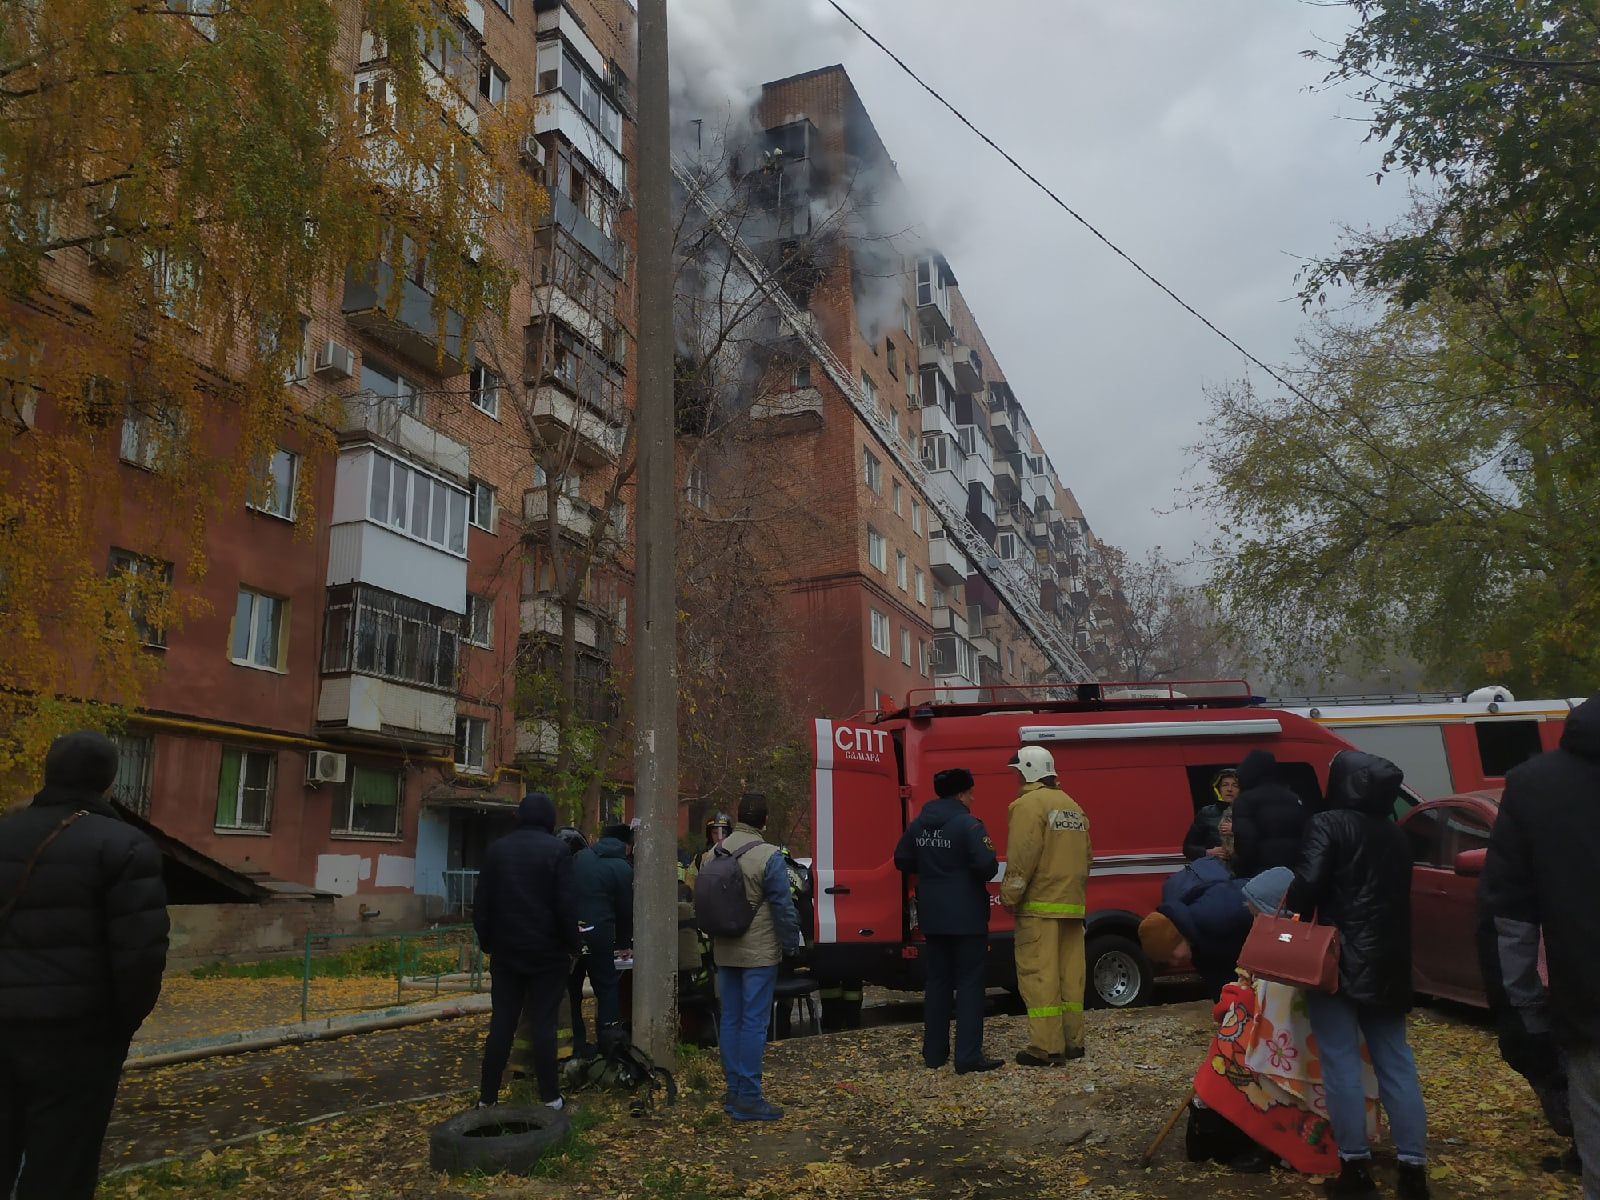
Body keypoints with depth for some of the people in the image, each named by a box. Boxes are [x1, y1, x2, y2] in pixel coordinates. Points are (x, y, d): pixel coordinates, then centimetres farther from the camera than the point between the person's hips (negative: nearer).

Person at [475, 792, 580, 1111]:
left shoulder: (496, 849, 4)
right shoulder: (556, 850, -9)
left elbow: (481, 904, 7)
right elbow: (565, 905, -12)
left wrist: (487, 941, 16)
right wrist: (574, 944, -1)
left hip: (506, 952, 4)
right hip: (547, 953, -3)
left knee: (501, 1025, 9)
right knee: (543, 1025, 2)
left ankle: (487, 1097, 12)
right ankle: (550, 1097, 6)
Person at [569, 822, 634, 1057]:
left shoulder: (579, 857, 11)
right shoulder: (622, 868, -1)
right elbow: (625, 909, 4)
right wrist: (624, 942, 17)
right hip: (598, 934, -4)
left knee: (571, 989, 13)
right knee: (606, 989, 6)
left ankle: (576, 1045, 15)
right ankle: (608, 1044, 1)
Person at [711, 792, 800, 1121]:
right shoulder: (769, 856, -16)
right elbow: (782, 906, -14)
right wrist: (791, 945, -3)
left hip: (725, 953, 6)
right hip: (759, 953, -6)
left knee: (730, 1020, 12)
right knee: (754, 1022, -2)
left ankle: (734, 1091, 19)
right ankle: (748, 1098, 1)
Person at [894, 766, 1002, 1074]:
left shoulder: (918, 824, 5)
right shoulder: (968, 825, -16)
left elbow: (903, 860, 12)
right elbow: (988, 866, -23)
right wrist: (980, 875, -1)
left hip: (932, 916, 6)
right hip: (966, 918, -6)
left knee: (937, 982, 15)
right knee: (969, 983, 1)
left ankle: (934, 1052, 20)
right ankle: (968, 1056, 0)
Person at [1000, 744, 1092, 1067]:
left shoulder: (1028, 804, -10)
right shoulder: (1072, 806, 18)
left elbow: (1023, 857, -18)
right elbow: (1085, 855, 19)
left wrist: (1010, 896, -11)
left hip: (1040, 905, -8)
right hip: (1072, 904, 9)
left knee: (1038, 974, -5)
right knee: (1070, 973, 12)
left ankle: (1047, 1048, -5)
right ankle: (1072, 1041, 17)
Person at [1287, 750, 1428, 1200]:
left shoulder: (1328, 824, -8)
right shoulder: (1394, 833, 15)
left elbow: (1308, 882, -20)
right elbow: (1397, 895, 20)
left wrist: (1292, 917, -3)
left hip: (1338, 958, -7)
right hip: (1386, 961, 7)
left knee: (1341, 1063, 0)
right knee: (1396, 1061, 11)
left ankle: (1355, 1164, 4)